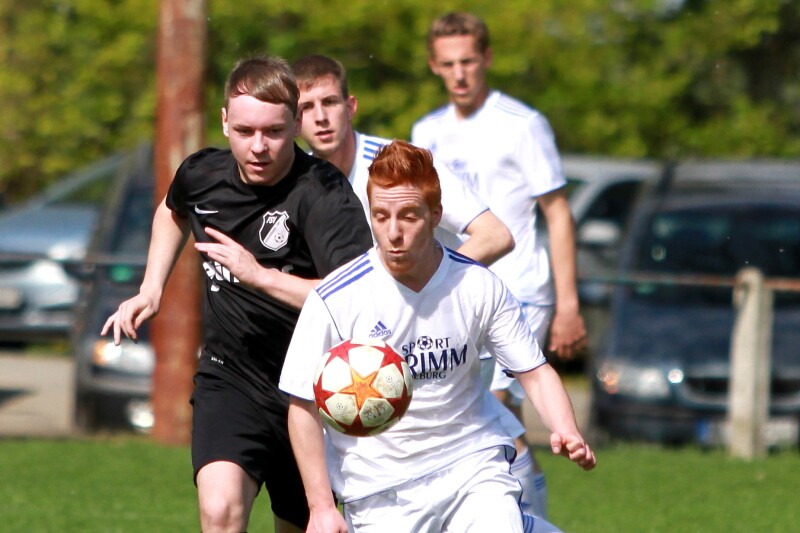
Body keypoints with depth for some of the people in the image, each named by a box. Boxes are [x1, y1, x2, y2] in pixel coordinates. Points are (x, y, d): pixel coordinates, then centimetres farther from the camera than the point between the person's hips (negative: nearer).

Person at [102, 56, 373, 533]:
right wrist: (151, 290, 15)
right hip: (228, 377, 2)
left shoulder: (324, 194, -21)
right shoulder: (201, 175, -4)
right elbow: (172, 211, 25)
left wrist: (259, 275, -37)